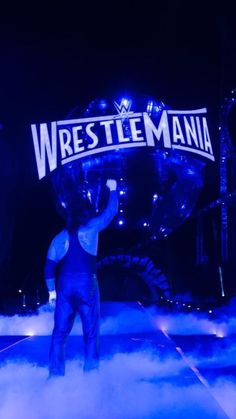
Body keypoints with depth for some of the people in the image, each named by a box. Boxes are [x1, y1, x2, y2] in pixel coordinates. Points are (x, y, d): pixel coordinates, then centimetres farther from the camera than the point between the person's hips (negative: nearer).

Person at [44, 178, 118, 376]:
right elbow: (111, 211, 14)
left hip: (65, 285, 3)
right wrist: (113, 189, 26)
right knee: (91, 332, 5)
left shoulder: (60, 237, 13)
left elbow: (50, 264, 8)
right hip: (86, 284, -3)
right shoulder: (91, 227, 4)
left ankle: (56, 375, 3)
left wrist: (51, 289, 12)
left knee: (60, 332, 6)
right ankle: (91, 373, 3)